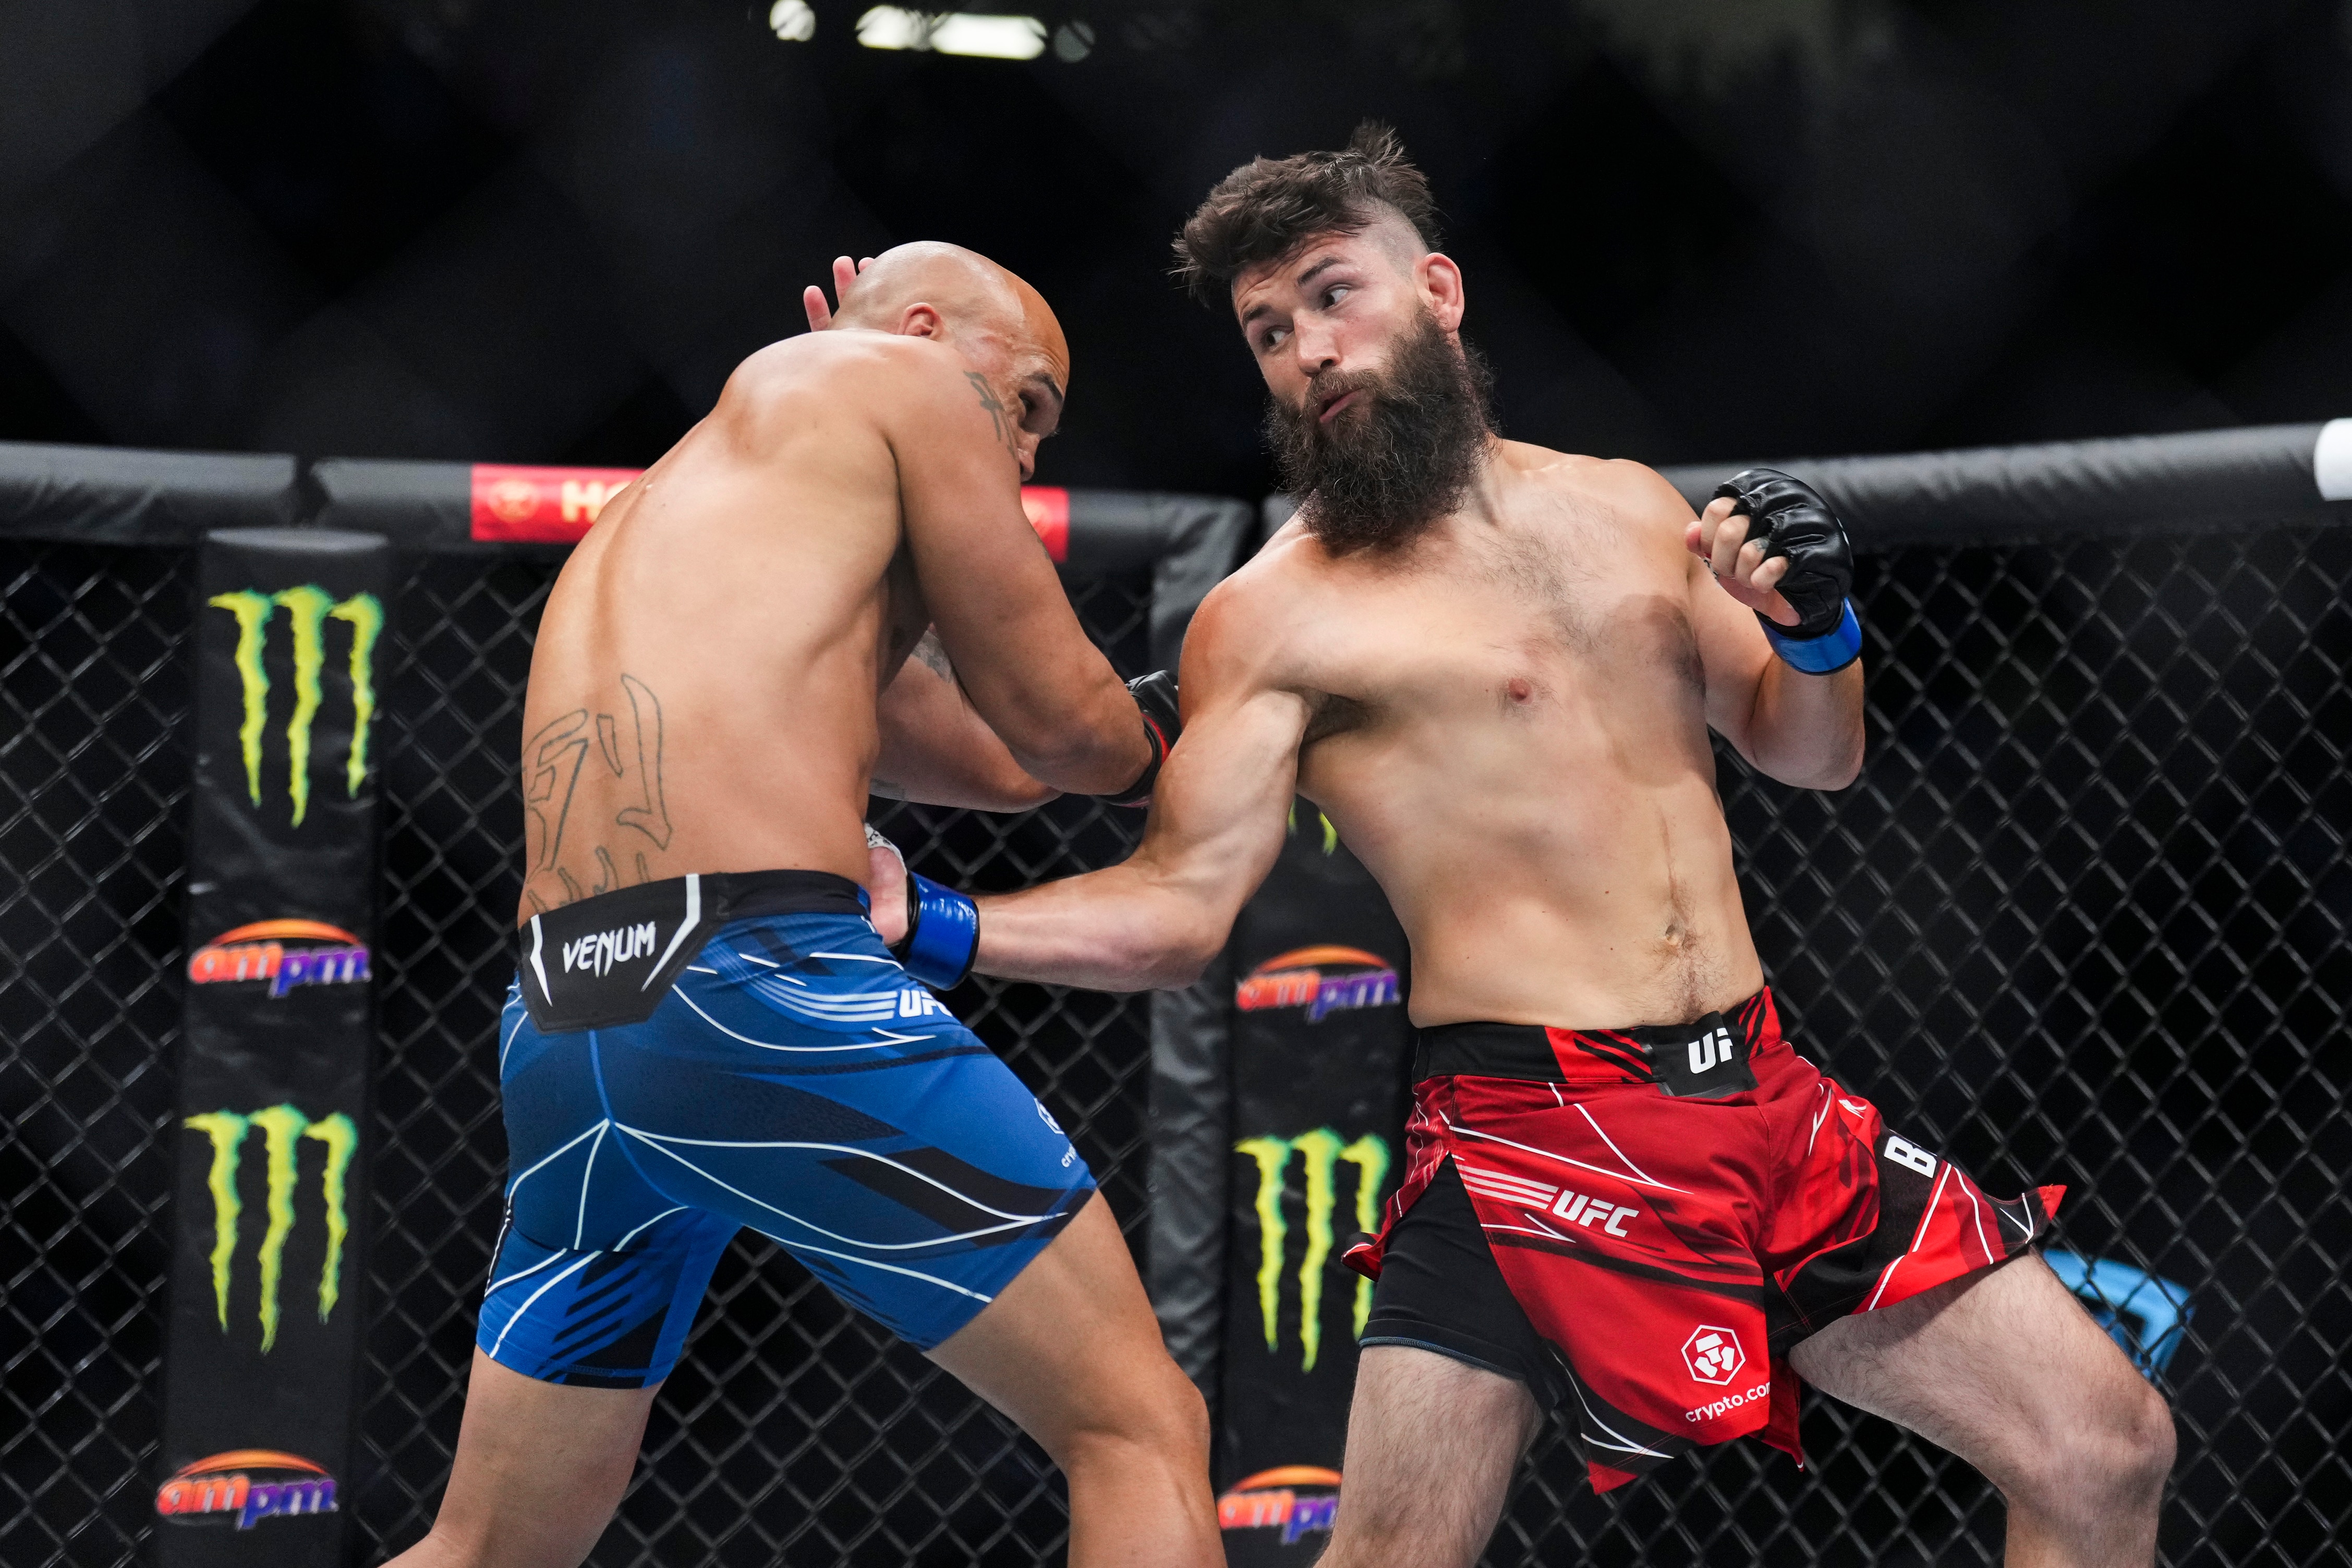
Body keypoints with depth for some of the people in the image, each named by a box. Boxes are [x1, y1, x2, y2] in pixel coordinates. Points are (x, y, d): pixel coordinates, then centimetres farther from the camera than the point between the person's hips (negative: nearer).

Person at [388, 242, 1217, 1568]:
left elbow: (996, 762, 31)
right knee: (1144, 1432, -1)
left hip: (566, 1029, 8)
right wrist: (1150, 749, 31)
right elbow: (1059, 723, 12)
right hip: (759, 985, -8)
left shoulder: (685, 499, 34)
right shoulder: (896, 374, 12)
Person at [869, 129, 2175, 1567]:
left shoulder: (1631, 510, 14)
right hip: (1531, 1130, -5)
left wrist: (1817, 626, 0)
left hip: (1767, 1103, 5)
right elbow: (1181, 905, -6)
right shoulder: (1274, 616, -3)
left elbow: (1810, 755, 22)